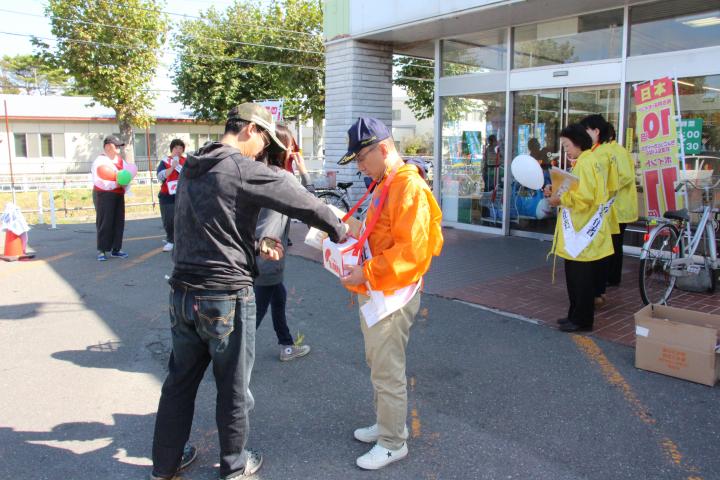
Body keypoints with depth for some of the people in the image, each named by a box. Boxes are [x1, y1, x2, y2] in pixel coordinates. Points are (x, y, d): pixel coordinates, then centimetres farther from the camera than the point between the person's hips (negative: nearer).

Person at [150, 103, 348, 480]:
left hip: (183, 293, 8)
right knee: (233, 388, 11)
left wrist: (256, 245, 11)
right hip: (225, 298, -8)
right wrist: (338, 231, 5)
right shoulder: (242, 169, -14)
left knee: (180, 380, 20)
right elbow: (302, 202, -11)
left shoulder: (191, 170, 11)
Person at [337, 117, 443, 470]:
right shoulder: (384, 185, 13)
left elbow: (411, 251, -25)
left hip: (392, 294, -10)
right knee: (377, 363, 20)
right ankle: (386, 425, 36)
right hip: (374, 291, 10)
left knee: (388, 371, 2)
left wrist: (367, 272, -25)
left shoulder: (410, 187, -18)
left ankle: (393, 443, 18)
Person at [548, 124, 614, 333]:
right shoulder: (591, 160, 16)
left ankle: (582, 321, 8)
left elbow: (584, 198, -25)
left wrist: (560, 200, -14)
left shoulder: (585, 162, -16)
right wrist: (561, 194, 7)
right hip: (581, 229, 10)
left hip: (584, 231, -10)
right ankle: (576, 315, 25)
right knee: (575, 277, 16)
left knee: (581, 279, -1)